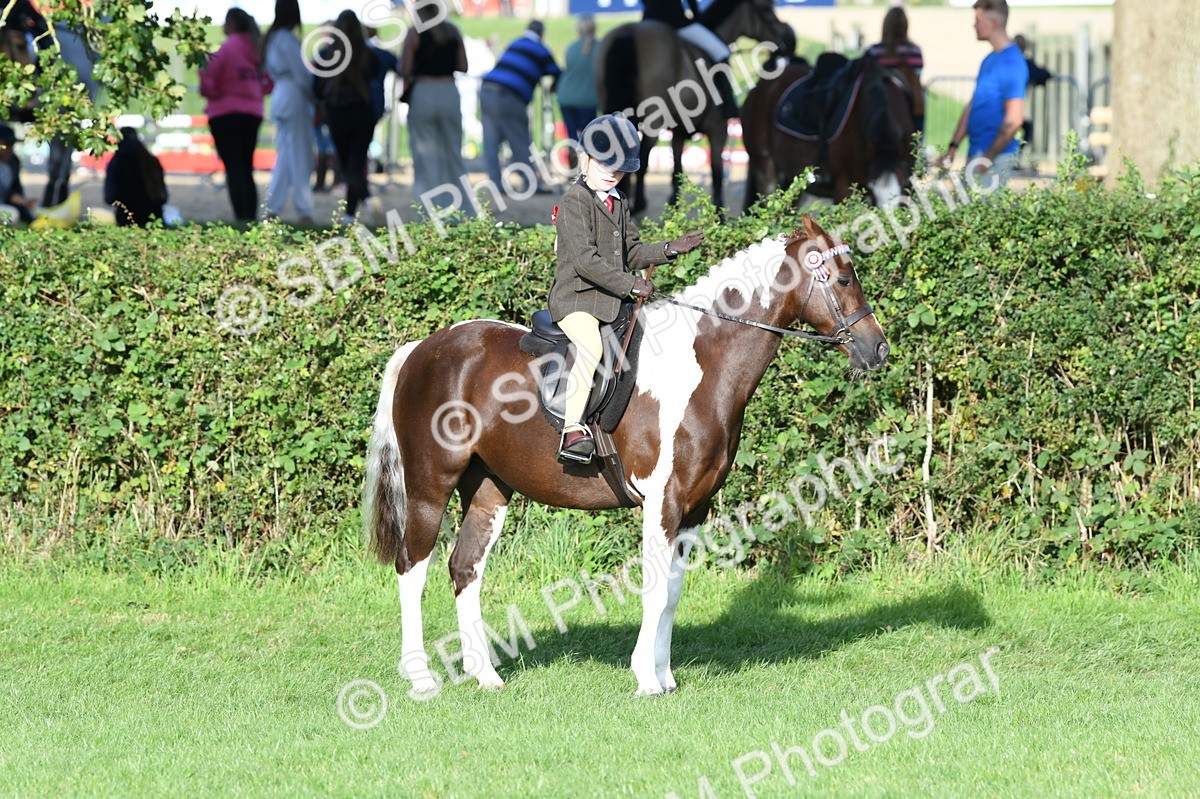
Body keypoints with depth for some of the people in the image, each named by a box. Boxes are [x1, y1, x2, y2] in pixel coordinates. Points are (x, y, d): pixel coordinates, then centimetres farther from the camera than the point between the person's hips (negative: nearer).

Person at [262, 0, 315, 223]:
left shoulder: (272, 38, 13)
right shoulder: (287, 38, -13)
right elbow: (301, 74, -14)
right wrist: (316, 101, -3)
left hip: (280, 95, 9)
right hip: (294, 96, -9)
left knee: (284, 157, 12)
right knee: (300, 158, -5)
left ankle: (273, 209, 10)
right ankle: (304, 212, -4)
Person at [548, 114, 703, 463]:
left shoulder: (619, 203, 18)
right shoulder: (575, 199, -10)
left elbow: (631, 253, 21)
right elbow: (585, 259, -18)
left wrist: (669, 249, 4)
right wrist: (629, 284, -21)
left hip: (613, 300, 9)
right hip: (575, 297, -9)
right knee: (590, 345, -34)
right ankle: (572, 431, -40)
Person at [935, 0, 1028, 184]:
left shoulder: (1011, 63, -14)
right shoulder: (989, 60, 15)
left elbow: (1014, 119, -19)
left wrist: (987, 159, -16)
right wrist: (952, 148, 15)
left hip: (995, 156, -9)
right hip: (976, 154, 9)